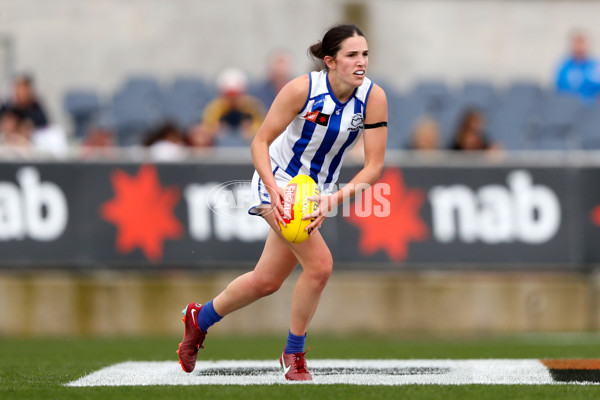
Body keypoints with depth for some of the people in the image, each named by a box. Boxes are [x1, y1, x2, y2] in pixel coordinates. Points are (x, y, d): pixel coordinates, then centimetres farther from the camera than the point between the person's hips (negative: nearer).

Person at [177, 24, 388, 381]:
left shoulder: (374, 98, -17)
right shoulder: (302, 89, -25)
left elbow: (374, 165, -16)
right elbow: (261, 141, -17)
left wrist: (336, 198, -30)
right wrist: (273, 189, -32)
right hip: (279, 182, -5)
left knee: (266, 281, 13)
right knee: (320, 264, -22)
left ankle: (200, 318, 38)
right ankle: (294, 355, -3)